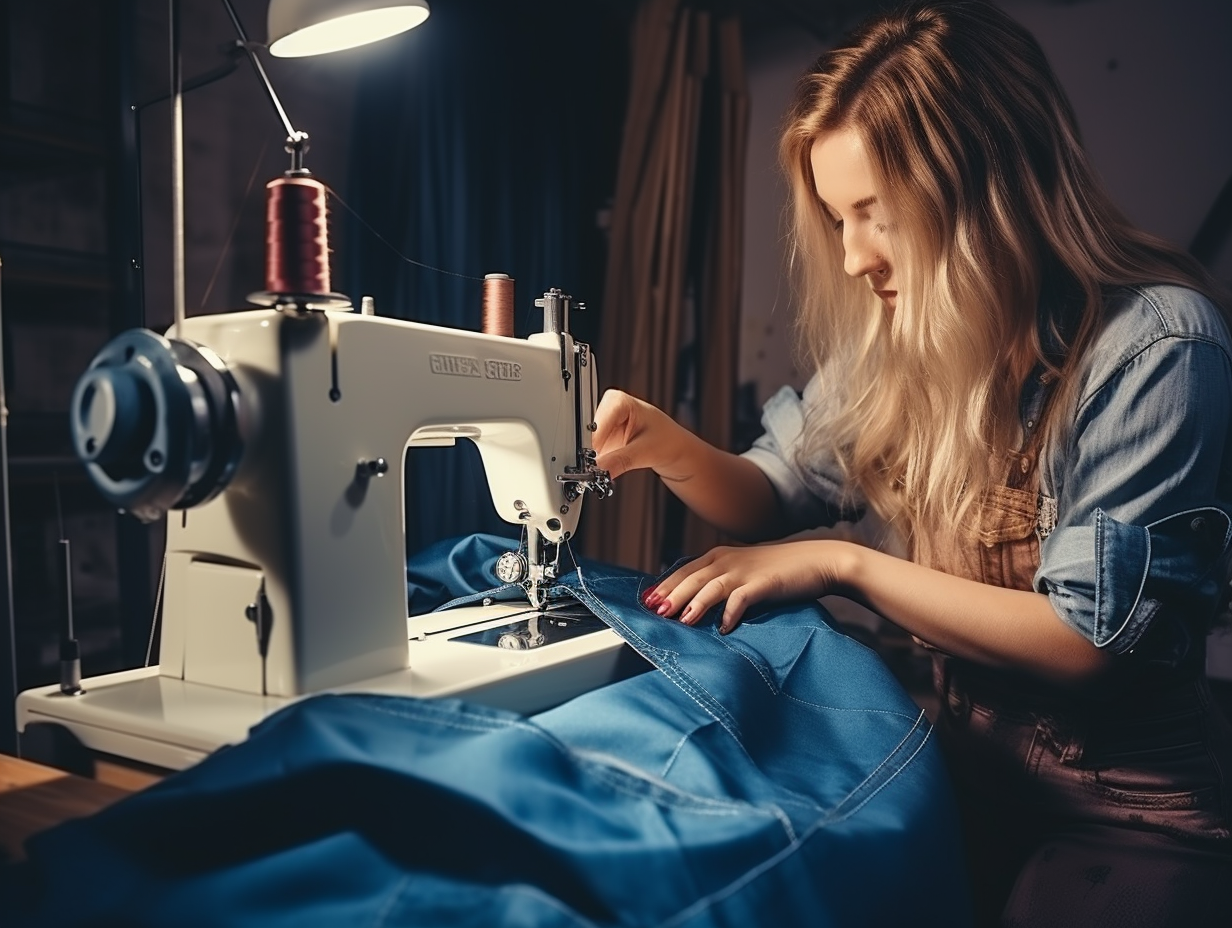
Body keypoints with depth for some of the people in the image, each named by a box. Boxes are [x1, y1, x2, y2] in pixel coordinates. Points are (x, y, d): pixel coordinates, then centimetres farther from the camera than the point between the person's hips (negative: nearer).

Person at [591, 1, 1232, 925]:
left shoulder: (1156, 343, -21)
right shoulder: (900, 334, -3)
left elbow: (1090, 638, -24)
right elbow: (773, 500, 4)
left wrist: (842, 562, -23)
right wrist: (669, 447, -16)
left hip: (1125, 822, -4)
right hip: (967, 770, 5)